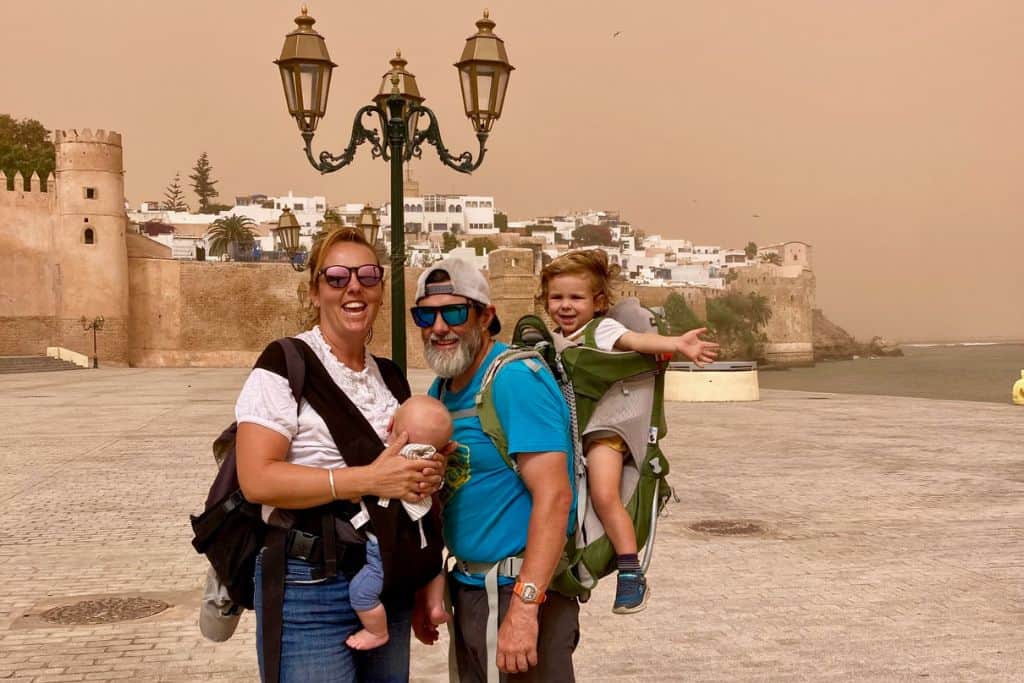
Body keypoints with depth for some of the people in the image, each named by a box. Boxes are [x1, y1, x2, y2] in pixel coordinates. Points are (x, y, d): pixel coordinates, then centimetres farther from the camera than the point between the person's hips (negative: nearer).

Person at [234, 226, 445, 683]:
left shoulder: (390, 376, 10)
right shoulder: (285, 366, -10)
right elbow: (257, 479, -20)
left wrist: (427, 475, -1)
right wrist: (369, 479, -25)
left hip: (389, 585, 7)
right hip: (310, 590, -6)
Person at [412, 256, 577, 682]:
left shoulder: (516, 380, -18)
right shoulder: (441, 389, 8)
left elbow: (554, 496, -24)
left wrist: (524, 605, -28)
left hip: (520, 590, -8)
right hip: (466, 586, 8)